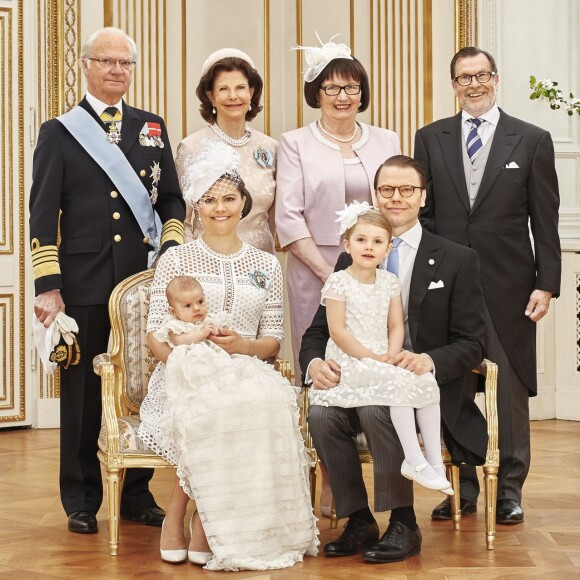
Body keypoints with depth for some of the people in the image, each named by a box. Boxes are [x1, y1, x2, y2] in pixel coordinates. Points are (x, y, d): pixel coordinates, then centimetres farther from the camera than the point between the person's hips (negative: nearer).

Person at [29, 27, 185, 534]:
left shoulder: (152, 128, 14)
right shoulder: (59, 132, 5)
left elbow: (172, 199, 16)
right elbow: (43, 214, 0)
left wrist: (172, 247, -2)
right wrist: (49, 285, -7)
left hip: (144, 282, 2)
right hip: (84, 286, -2)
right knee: (83, 393, 3)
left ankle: (137, 495, 17)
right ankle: (82, 501, 13)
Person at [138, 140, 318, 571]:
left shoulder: (266, 265, 16)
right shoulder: (175, 260, 9)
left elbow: (273, 341, 13)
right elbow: (156, 334, 2)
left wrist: (241, 345, -11)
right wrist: (185, 361, -19)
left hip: (246, 376, 2)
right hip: (186, 376, -2)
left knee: (271, 404, -35)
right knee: (207, 411, -38)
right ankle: (178, 520, -20)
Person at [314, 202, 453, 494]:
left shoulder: (389, 282, 11)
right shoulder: (339, 282, -7)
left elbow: (396, 326, 8)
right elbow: (338, 330, -12)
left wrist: (392, 354, -11)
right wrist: (371, 358, -17)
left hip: (383, 361, 6)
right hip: (349, 363, -6)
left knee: (426, 380, -18)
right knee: (398, 382, -29)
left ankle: (435, 461, -15)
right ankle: (415, 461, -25)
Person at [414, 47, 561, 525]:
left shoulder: (532, 140, 3)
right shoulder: (430, 139, 8)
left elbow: (545, 220, 1)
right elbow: (422, 213, 8)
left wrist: (546, 284, -5)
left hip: (508, 287, -1)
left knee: (511, 387, 3)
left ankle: (509, 490, 14)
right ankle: (462, 488, 17)